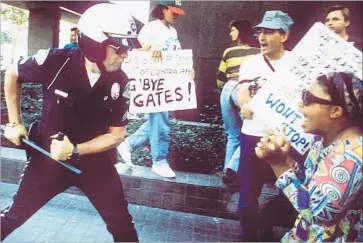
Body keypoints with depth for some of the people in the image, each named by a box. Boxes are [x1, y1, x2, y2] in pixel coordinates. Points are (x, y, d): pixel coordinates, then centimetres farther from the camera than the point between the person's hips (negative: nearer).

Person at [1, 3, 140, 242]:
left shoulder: (119, 82, -17)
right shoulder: (55, 61, -21)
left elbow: (116, 135, -9)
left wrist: (75, 150, -21)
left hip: (95, 159, 1)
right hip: (49, 153, 0)